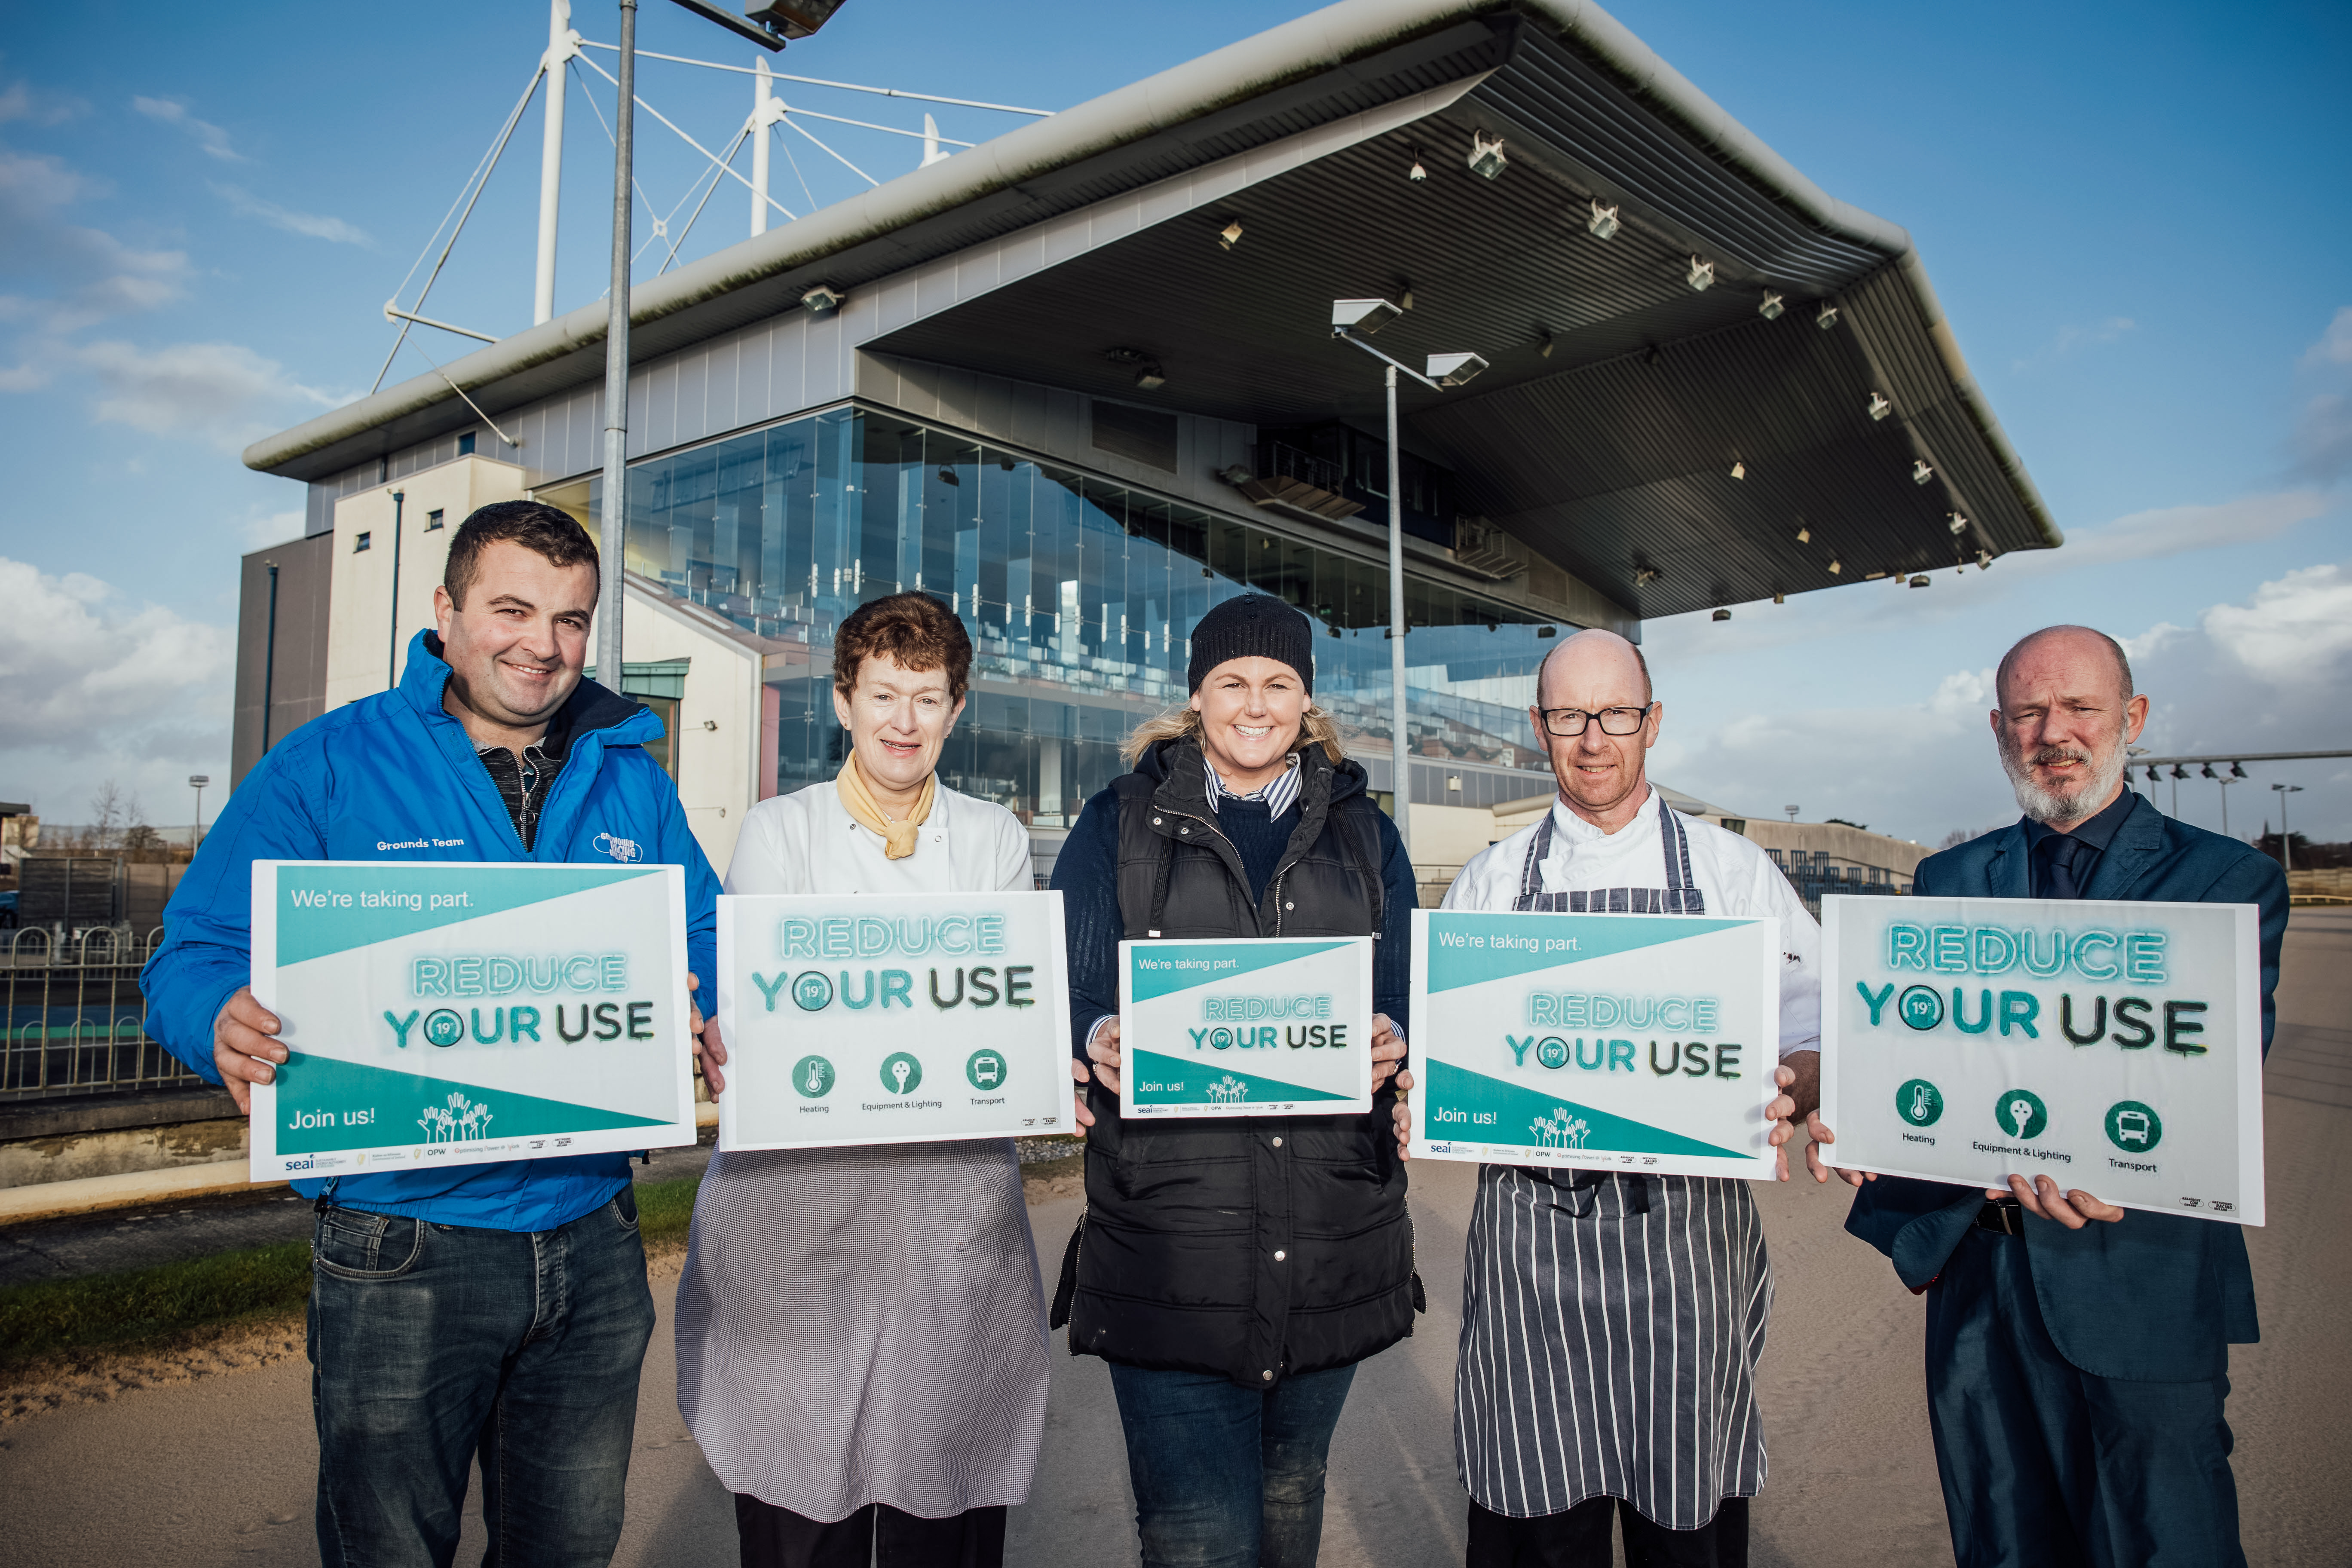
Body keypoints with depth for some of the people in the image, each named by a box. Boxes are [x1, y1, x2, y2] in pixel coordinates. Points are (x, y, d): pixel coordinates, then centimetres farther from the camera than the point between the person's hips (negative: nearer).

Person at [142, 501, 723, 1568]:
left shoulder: (632, 781, 6)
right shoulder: (324, 768, -4)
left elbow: (709, 945, 10)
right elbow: (193, 959, -6)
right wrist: (229, 1023, -29)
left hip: (592, 1241, 4)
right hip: (401, 1248, -3)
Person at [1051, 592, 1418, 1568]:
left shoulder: (1362, 832, 13)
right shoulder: (1121, 822, 6)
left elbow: (1406, 990, 7)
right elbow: (1071, 988, 0)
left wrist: (1391, 1040, -15)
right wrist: (1098, 1041, -22)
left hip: (1332, 1232, 3)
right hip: (1168, 1231, -2)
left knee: (1291, 1489, 18)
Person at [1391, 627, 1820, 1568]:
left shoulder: (1733, 871, 6)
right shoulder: (1487, 884, 9)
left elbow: (1815, 1033, 3)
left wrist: (1791, 1088, -18)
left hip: (1684, 1239, 0)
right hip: (1529, 1243, 1)